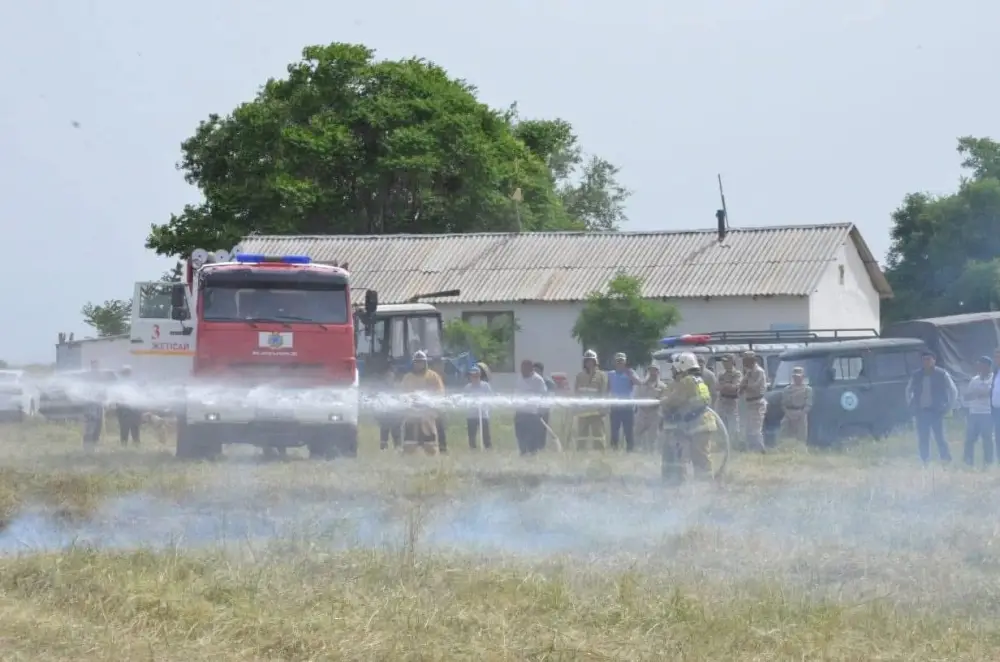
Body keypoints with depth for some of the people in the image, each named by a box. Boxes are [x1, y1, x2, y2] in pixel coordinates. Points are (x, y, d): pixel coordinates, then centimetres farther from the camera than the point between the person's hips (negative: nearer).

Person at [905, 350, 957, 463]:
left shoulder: (941, 374, -3)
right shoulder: (916, 375, 8)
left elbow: (953, 391, 3)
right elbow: (908, 390, 22)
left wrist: (948, 407, -2)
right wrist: (912, 406, 13)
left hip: (936, 411, -4)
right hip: (921, 412, 4)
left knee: (939, 439, -7)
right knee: (923, 441, 4)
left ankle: (946, 461, 0)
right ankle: (925, 464, 10)